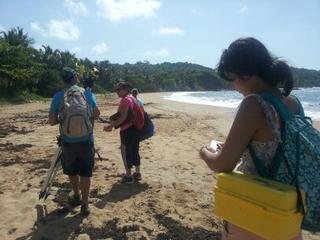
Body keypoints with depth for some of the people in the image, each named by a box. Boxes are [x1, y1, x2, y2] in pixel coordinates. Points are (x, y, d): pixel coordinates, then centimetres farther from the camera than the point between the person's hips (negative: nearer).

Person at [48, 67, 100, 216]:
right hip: (86, 141, 0)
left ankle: (76, 196, 38)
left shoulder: (58, 97, -4)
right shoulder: (87, 93, -3)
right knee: (85, 173, 10)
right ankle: (84, 204, 13)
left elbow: (52, 121, -3)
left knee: (71, 171, 21)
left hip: (68, 142, 1)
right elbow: (96, 114, 5)